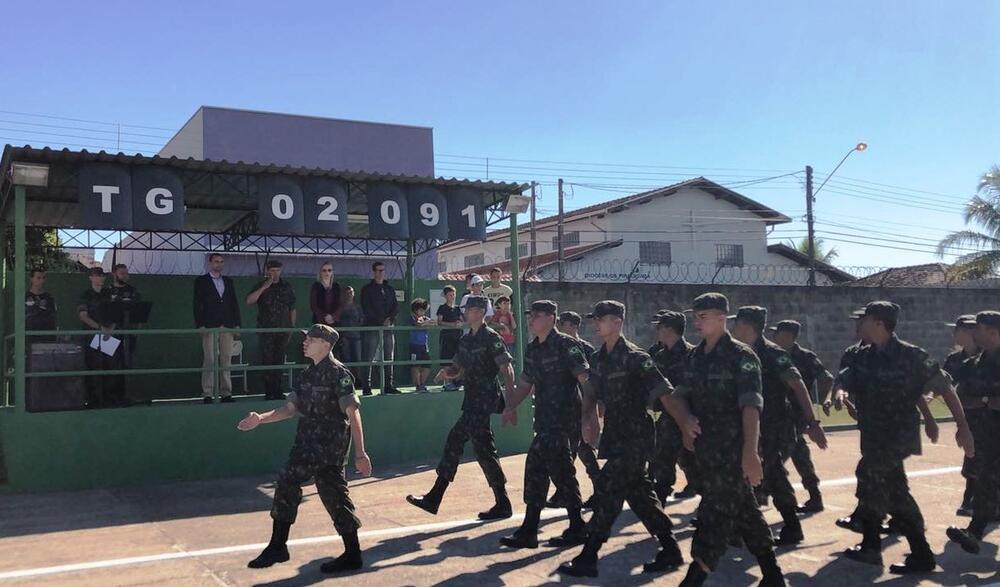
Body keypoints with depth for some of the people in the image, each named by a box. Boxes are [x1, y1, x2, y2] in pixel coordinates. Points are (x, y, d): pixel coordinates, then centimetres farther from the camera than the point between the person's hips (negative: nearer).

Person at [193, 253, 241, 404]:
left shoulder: (228, 281, 17)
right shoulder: (201, 281, 5)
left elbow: (234, 303, 16)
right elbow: (197, 304, 0)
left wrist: (237, 324, 8)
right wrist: (200, 325, -10)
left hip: (227, 326, 4)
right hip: (209, 326, -4)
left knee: (226, 360, 2)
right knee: (209, 361, -6)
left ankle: (226, 393, 6)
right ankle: (207, 394, -3)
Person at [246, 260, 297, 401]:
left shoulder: (287, 287, 12)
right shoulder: (260, 286, 5)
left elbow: (292, 309, 16)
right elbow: (249, 301, -12)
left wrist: (292, 328, 12)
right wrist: (264, 287, -17)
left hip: (283, 331, 2)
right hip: (265, 330, -2)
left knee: (279, 361, 3)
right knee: (267, 361, -6)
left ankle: (278, 391, 8)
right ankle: (269, 392, -4)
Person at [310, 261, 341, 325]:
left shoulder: (336, 287, 10)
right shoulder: (315, 287, 2)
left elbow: (338, 305, 6)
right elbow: (313, 306, -3)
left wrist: (332, 316, -12)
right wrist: (324, 316, -15)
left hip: (333, 321, 2)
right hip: (319, 321, -2)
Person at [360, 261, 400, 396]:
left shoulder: (389, 289, 18)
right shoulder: (367, 289, 4)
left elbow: (396, 306, 10)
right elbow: (366, 309, -5)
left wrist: (390, 318, -9)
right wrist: (381, 321, -12)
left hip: (388, 327, 5)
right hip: (372, 327, -5)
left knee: (389, 358, 5)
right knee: (368, 359, -8)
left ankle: (388, 386, 10)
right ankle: (366, 387, -6)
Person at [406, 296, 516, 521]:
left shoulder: (491, 337, -11)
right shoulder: (466, 339, 14)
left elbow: (506, 369, -16)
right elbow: (459, 368, 21)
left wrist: (511, 400, -25)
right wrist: (447, 372, -2)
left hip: (484, 402, -8)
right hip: (472, 401, 8)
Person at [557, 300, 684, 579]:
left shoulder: (635, 357, -16)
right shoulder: (598, 358, 8)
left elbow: (664, 393, -20)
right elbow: (591, 393, 18)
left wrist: (685, 426, -27)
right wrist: (587, 420, 0)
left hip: (635, 437, -8)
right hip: (614, 435, 8)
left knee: (607, 490, -8)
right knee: (637, 493, 14)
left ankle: (587, 558, 0)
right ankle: (670, 550, 26)